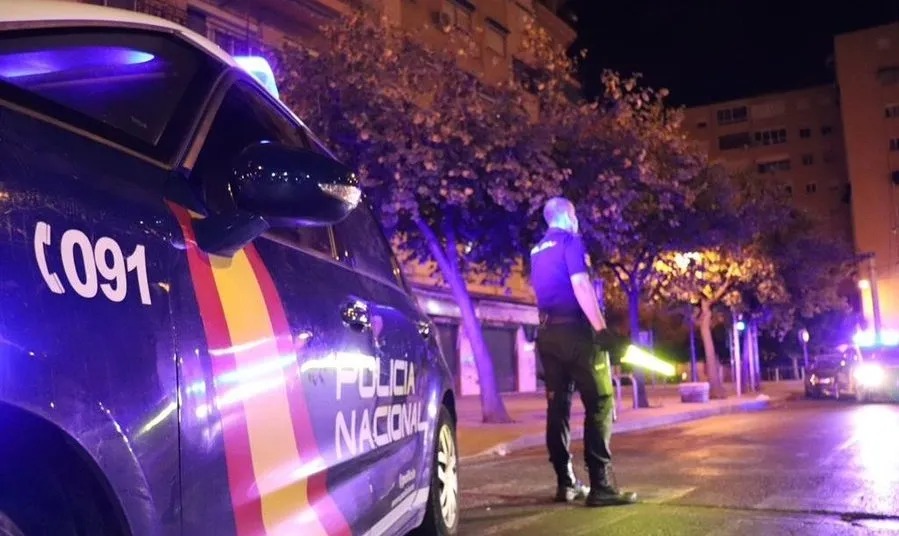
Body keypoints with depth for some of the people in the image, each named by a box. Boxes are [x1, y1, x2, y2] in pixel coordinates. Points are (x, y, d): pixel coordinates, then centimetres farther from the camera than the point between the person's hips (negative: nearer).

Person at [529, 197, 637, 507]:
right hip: (574, 329, -8)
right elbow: (581, 286, -16)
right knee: (600, 403, -7)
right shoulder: (570, 242, -5)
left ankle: (565, 483, 10)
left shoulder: (537, 251, 19)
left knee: (558, 406, 8)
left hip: (547, 332, 8)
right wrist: (601, 328, -19)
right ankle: (600, 485, -13)